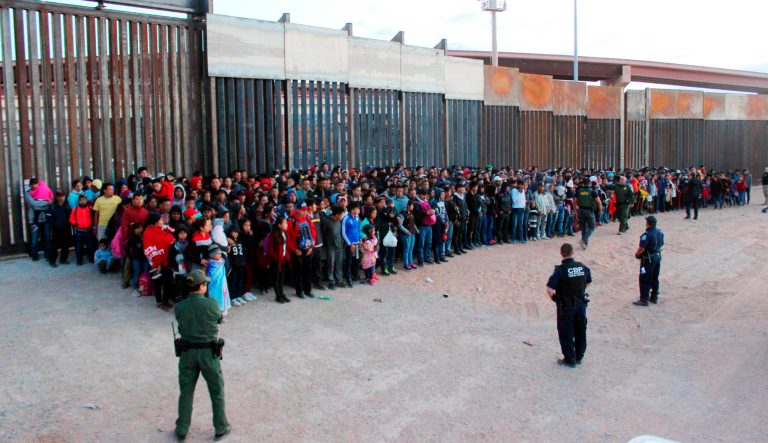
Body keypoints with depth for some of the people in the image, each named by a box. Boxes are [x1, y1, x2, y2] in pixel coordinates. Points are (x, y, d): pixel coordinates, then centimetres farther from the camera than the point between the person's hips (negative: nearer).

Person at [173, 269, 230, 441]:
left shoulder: (179, 307, -8)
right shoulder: (212, 304, -15)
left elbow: (182, 324, 2)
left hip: (187, 352, 2)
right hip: (209, 352, -2)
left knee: (186, 391, 16)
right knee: (217, 391, 14)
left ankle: (182, 429, 26)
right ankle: (221, 428, 24)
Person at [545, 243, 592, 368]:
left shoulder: (560, 270, -20)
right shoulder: (582, 267, -5)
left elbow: (549, 289, -25)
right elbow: (588, 282, 12)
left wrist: (554, 298, -7)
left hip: (566, 306, -5)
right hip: (581, 304, 5)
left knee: (566, 334, 10)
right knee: (580, 332, 20)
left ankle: (570, 360, 19)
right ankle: (579, 357, 33)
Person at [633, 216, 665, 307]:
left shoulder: (646, 235, -23)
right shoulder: (660, 233, 2)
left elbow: (642, 249, -23)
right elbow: (661, 244, 12)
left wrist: (636, 254, -5)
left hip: (648, 259, -8)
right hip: (658, 257, 8)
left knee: (645, 280, 1)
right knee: (655, 279, 18)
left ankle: (644, 300, 4)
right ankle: (654, 297, 27)